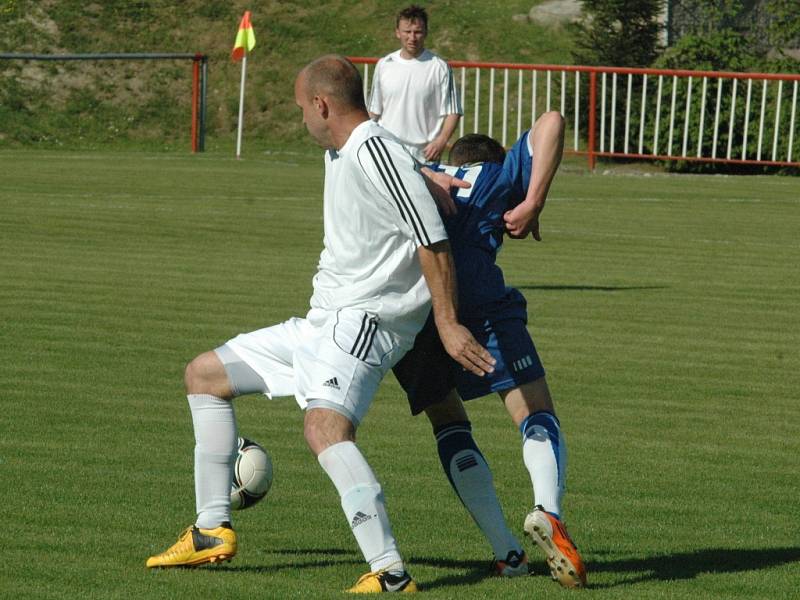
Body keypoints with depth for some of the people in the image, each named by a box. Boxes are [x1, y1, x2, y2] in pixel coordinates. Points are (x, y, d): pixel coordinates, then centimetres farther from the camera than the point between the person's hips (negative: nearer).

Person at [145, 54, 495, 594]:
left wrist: (448, 325, -24)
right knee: (204, 374, 18)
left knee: (325, 427, -34)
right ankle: (213, 532, 21)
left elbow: (433, 242, -21)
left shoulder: (375, 150, -17)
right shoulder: (339, 154, 15)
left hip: (364, 323, -11)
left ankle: (392, 575, -39)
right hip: (322, 324, 11)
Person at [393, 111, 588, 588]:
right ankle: (548, 511, -30)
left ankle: (506, 553, 5)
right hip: (475, 295, -3)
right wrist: (533, 205, 10)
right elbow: (550, 122, 15)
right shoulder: (499, 176, 28)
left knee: (448, 422, 19)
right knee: (535, 414, 1)